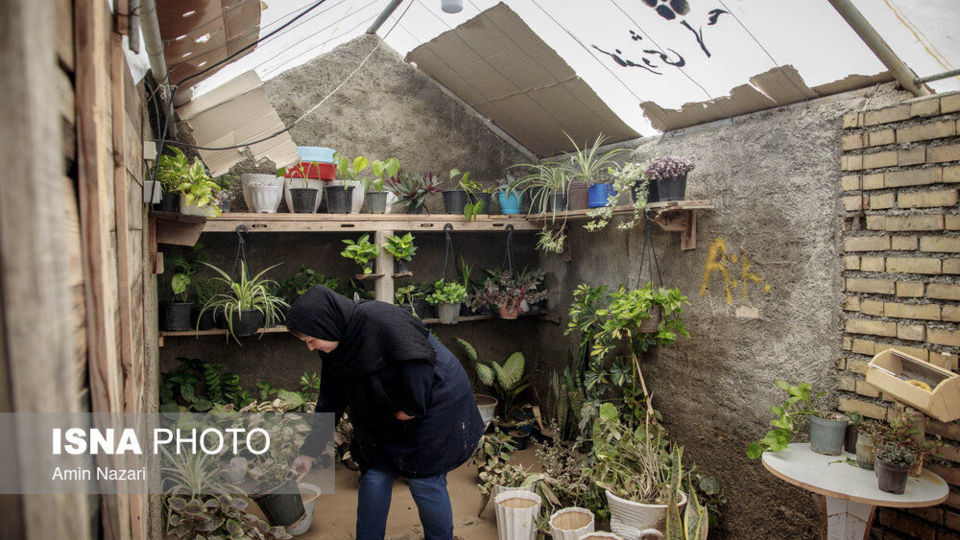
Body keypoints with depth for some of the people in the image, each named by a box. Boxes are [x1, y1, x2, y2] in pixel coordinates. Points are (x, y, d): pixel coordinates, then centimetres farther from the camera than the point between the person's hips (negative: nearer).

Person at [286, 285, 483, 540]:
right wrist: (309, 453, 9)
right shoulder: (335, 351, 1)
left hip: (434, 403, -7)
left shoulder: (381, 319, -27)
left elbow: (420, 359, -30)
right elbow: (329, 404, 8)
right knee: (374, 475, 6)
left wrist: (410, 407, -20)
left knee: (425, 482, 1)